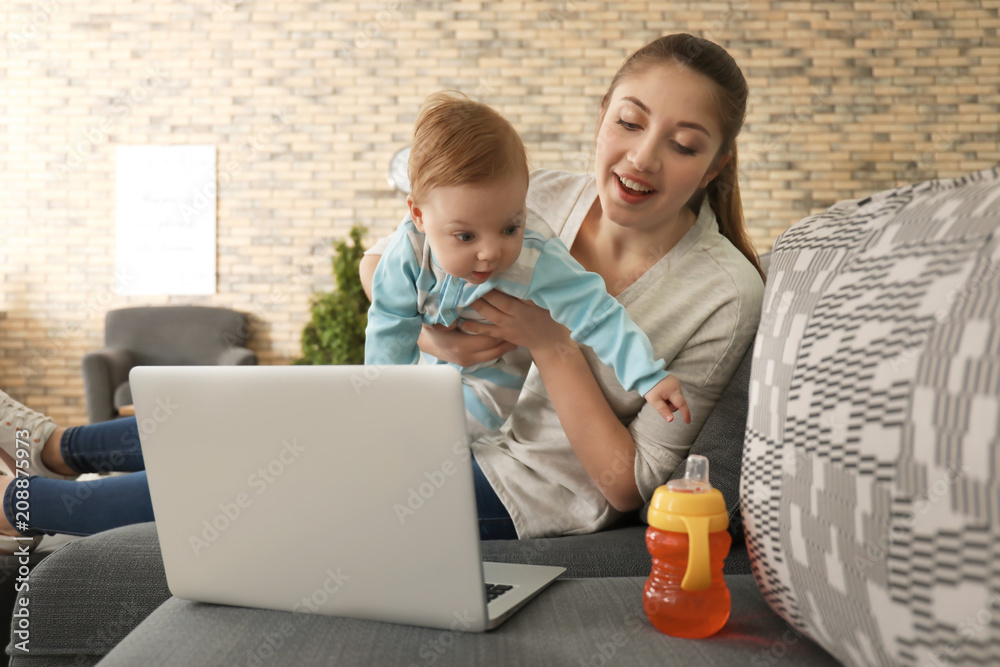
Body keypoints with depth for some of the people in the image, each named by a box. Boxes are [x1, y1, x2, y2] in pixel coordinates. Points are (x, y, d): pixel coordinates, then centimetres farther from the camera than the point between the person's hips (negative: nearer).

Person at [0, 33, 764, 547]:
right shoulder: (544, 199, -9)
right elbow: (379, 265, 1)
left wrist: (550, 341, -27)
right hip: (476, 427, 5)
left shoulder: (723, 295, -22)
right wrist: (426, 329, -21)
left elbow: (629, 486, -18)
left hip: (523, 496, -5)